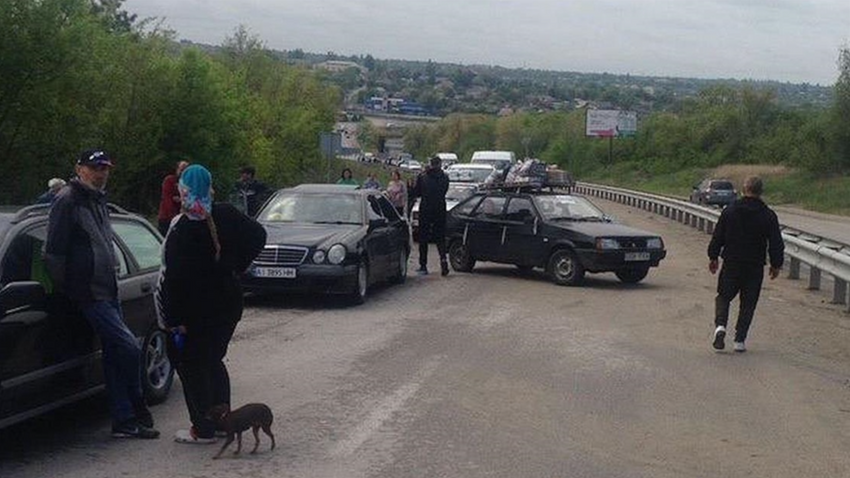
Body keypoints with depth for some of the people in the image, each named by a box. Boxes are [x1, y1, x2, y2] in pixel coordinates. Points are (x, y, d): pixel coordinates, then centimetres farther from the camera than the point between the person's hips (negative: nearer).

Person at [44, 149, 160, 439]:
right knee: (129, 347, -12)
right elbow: (54, 251, -14)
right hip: (89, 293, -9)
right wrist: (65, 289, -13)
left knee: (114, 355, 9)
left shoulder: (98, 200, 18)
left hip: (108, 290, 9)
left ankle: (124, 421, 14)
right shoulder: (68, 200, -11)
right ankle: (137, 410, 4)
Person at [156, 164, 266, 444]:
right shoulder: (226, 216, -1)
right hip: (228, 303, 6)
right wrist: (236, 267, 15)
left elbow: (175, 277, -21)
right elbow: (257, 235, 12)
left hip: (196, 310, -6)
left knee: (191, 365, 6)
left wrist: (173, 318, -18)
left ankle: (203, 429, 9)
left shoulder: (182, 229, -19)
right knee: (213, 361, 21)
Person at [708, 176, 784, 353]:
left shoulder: (730, 210, -3)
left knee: (724, 297, 13)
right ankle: (740, 340, 6)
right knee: (748, 303, 9)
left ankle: (720, 326, -12)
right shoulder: (768, 216, -4)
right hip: (755, 267, 0)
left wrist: (713, 257, 11)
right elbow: (776, 244, 0)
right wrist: (776, 264, 11)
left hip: (731, 264, 0)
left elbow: (717, 237, 1)